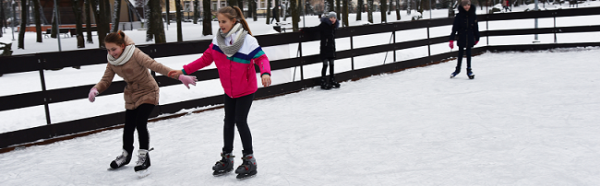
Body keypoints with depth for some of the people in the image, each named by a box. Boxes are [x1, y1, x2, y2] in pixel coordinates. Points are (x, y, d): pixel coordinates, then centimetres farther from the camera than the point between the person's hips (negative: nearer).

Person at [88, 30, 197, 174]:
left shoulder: (135, 54, -24)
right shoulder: (112, 62, -6)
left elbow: (156, 66, -30)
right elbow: (106, 80, -4)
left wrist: (180, 76, -38)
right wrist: (95, 89, -27)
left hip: (148, 93, -6)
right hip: (131, 96, 6)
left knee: (140, 123, -18)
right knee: (128, 126, 9)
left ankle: (144, 156, -4)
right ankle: (126, 154, 32)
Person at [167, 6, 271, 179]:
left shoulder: (248, 41, -23)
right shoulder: (217, 40, -6)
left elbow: (262, 58, -25)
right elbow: (205, 59, 2)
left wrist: (265, 73, -45)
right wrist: (184, 70, -1)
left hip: (246, 90, -5)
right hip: (229, 90, 6)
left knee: (240, 121, -5)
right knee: (228, 122, 12)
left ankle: (249, 160, 11)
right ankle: (226, 158, 25)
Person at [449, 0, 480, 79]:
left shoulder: (473, 16, -1)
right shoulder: (459, 16, -7)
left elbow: (476, 28, 8)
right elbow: (454, 28, -8)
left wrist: (477, 38, 13)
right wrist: (451, 39, -13)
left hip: (470, 38, 1)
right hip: (461, 38, -1)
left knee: (468, 53, 4)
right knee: (460, 54, 9)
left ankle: (469, 70, 15)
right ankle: (457, 69, 24)